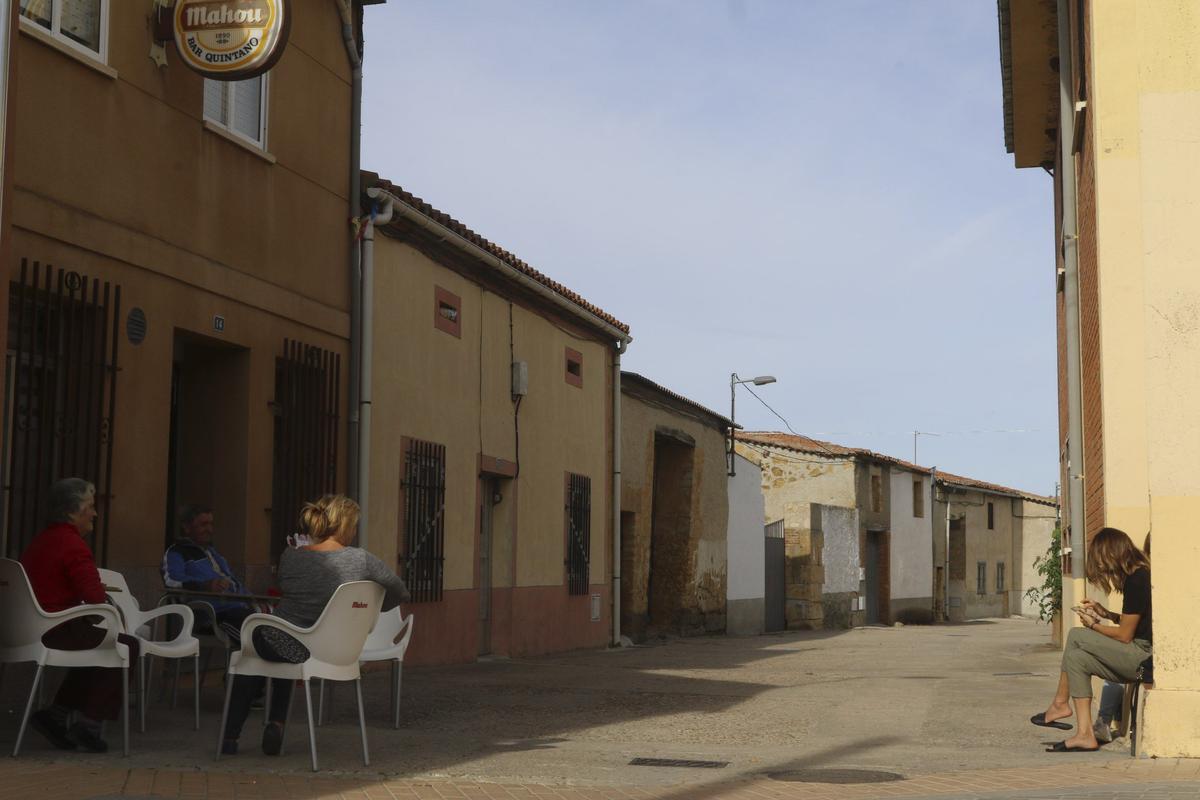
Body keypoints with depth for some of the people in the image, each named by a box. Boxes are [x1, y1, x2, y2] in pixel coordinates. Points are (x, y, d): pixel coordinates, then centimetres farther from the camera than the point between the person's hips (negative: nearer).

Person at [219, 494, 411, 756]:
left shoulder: (290, 557, -9)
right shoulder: (360, 560, -12)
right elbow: (401, 594, -2)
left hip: (288, 650, -2)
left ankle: (230, 737, 36)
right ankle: (276, 725, 28)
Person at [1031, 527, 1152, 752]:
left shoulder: (1136, 581, -16)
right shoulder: (1138, 575, 14)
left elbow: (1125, 635, -13)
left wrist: (1093, 625, 2)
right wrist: (1106, 614, 11)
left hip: (1142, 656, -10)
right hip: (1140, 658, 10)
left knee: (1076, 637, -8)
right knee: (1076, 657, 5)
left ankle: (1060, 703, 10)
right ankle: (1084, 735, 1)